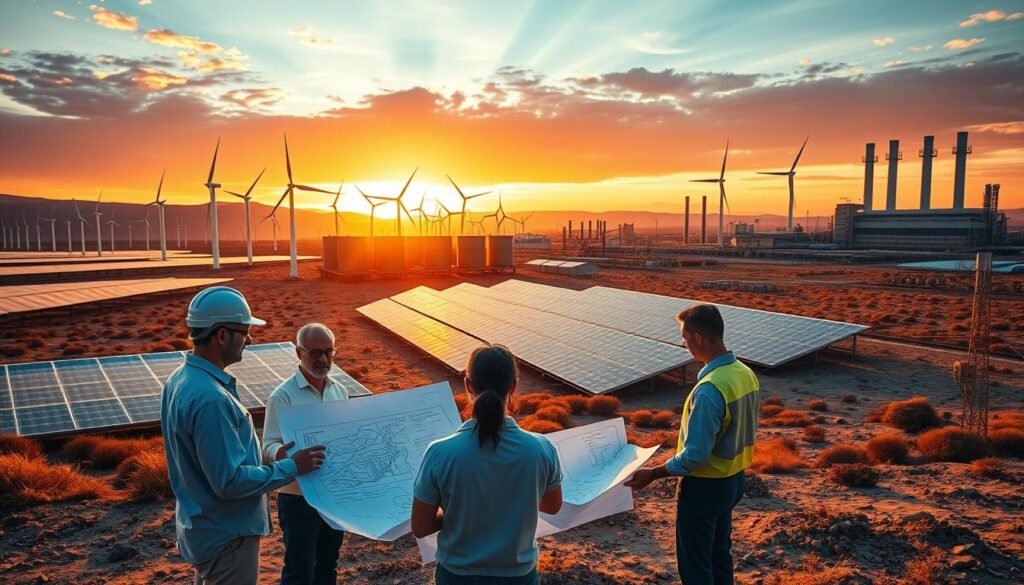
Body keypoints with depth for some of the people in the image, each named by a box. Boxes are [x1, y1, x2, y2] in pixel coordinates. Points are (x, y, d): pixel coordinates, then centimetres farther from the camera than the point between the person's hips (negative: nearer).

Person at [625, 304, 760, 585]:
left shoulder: (709, 390, -30)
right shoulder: (746, 374, -2)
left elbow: (695, 455, -27)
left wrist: (652, 474, -16)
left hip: (705, 487, -9)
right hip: (733, 479, 9)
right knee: (720, 555, 24)